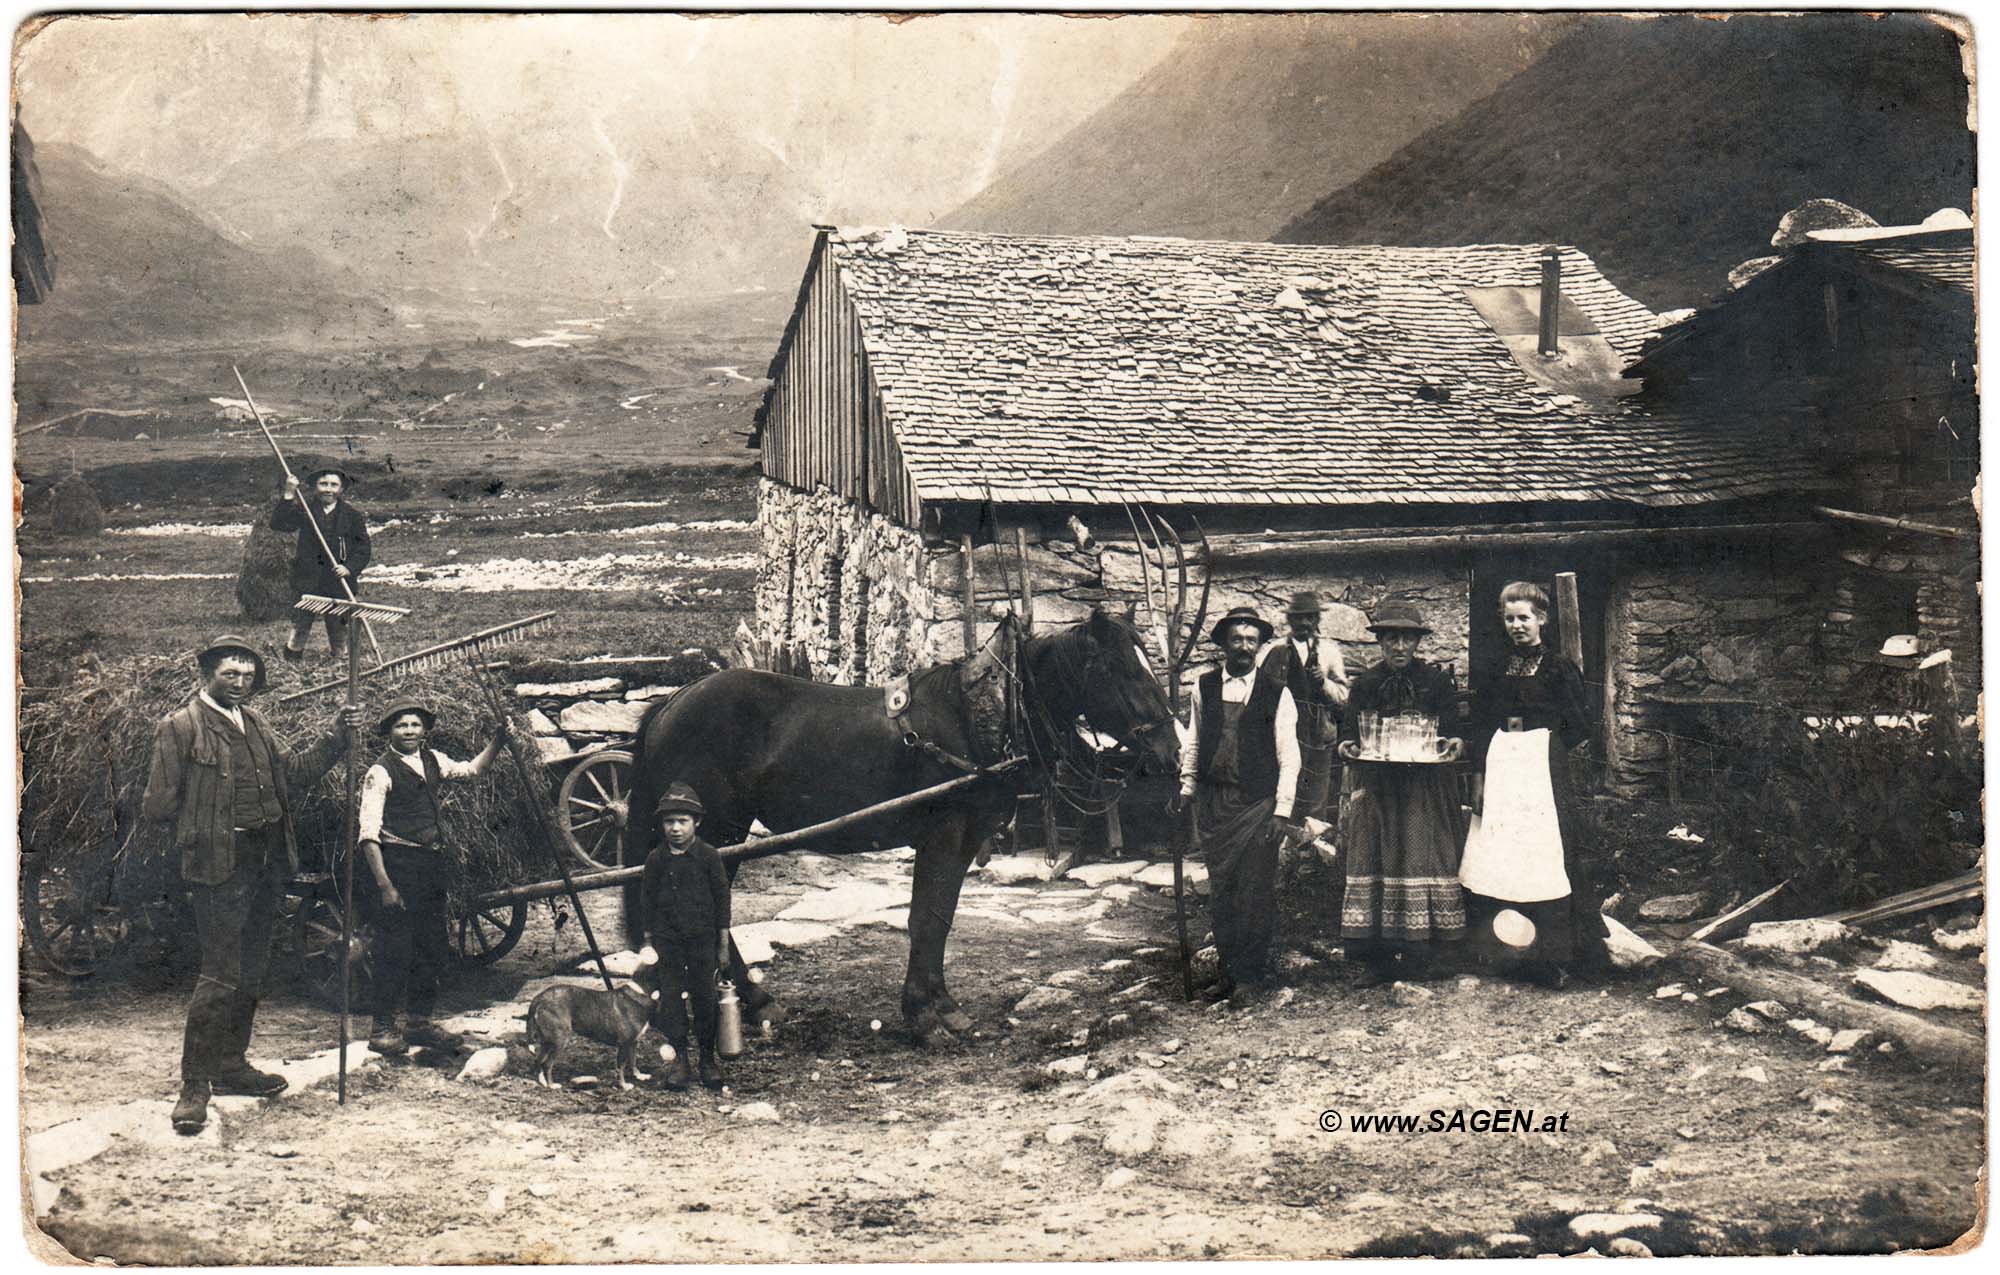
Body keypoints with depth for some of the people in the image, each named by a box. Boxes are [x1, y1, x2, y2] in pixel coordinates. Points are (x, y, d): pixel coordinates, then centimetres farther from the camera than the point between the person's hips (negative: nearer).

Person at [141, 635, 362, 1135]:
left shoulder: (254, 722, 15)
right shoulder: (179, 727, -8)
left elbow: (292, 770, 14)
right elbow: (160, 806, -9)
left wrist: (338, 737, 6)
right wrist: (199, 830, -3)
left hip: (266, 864, 8)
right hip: (220, 868, -8)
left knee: (251, 971, 16)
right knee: (221, 976, -9)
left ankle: (231, 1066, 29)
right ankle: (194, 1085, 0)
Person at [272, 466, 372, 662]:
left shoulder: (353, 516, 3)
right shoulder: (304, 511, 4)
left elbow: (364, 549, 1)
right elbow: (277, 524, -10)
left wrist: (350, 568, -15)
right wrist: (289, 495, -17)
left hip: (339, 584, 0)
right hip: (308, 583, 0)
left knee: (339, 629, 8)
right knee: (300, 628, 5)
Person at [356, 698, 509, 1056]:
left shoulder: (432, 761, 10)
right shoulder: (380, 772, -10)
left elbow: (473, 770, 28)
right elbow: (368, 834, -13)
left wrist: (497, 741, 11)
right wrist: (384, 885, -18)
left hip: (431, 865, 7)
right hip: (397, 865, -7)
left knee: (432, 946, 12)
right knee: (396, 950, -5)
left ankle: (420, 1021, 24)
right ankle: (382, 1028, 6)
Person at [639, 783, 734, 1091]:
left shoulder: (707, 855, -3)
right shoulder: (656, 859, 1)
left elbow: (722, 897, 2)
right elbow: (647, 900, 8)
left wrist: (723, 944, 2)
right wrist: (649, 942, 6)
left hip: (702, 938, -1)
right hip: (667, 939, 1)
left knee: (704, 996, 1)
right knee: (671, 997, 2)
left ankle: (708, 1056, 14)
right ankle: (678, 1057, 12)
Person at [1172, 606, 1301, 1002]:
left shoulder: (1277, 693, -2)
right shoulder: (1204, 686, 6)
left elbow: (1289, 757, -2)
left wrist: (1282, 809, -7)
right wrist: (1186, 787, 9)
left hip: (1258, 804, -3)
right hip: (1213, 802, 3)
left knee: (1256, 891, -2)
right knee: (1219, 890, 7)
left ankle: (1251, 974, 9)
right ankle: (1229, 968, 18)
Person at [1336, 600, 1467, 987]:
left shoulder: (1437, 679, 3)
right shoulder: (1365, 684, 8)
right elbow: (1349, 733, 11)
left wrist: (1455, 745, -16)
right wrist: (1348, 747, -10)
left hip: (1426, 790, -2)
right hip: (1377, 789, 2)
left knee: (1422, 859, -6)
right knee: (1373, 861, -2)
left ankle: (1418, 961, 1)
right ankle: (1377, 961, 3)